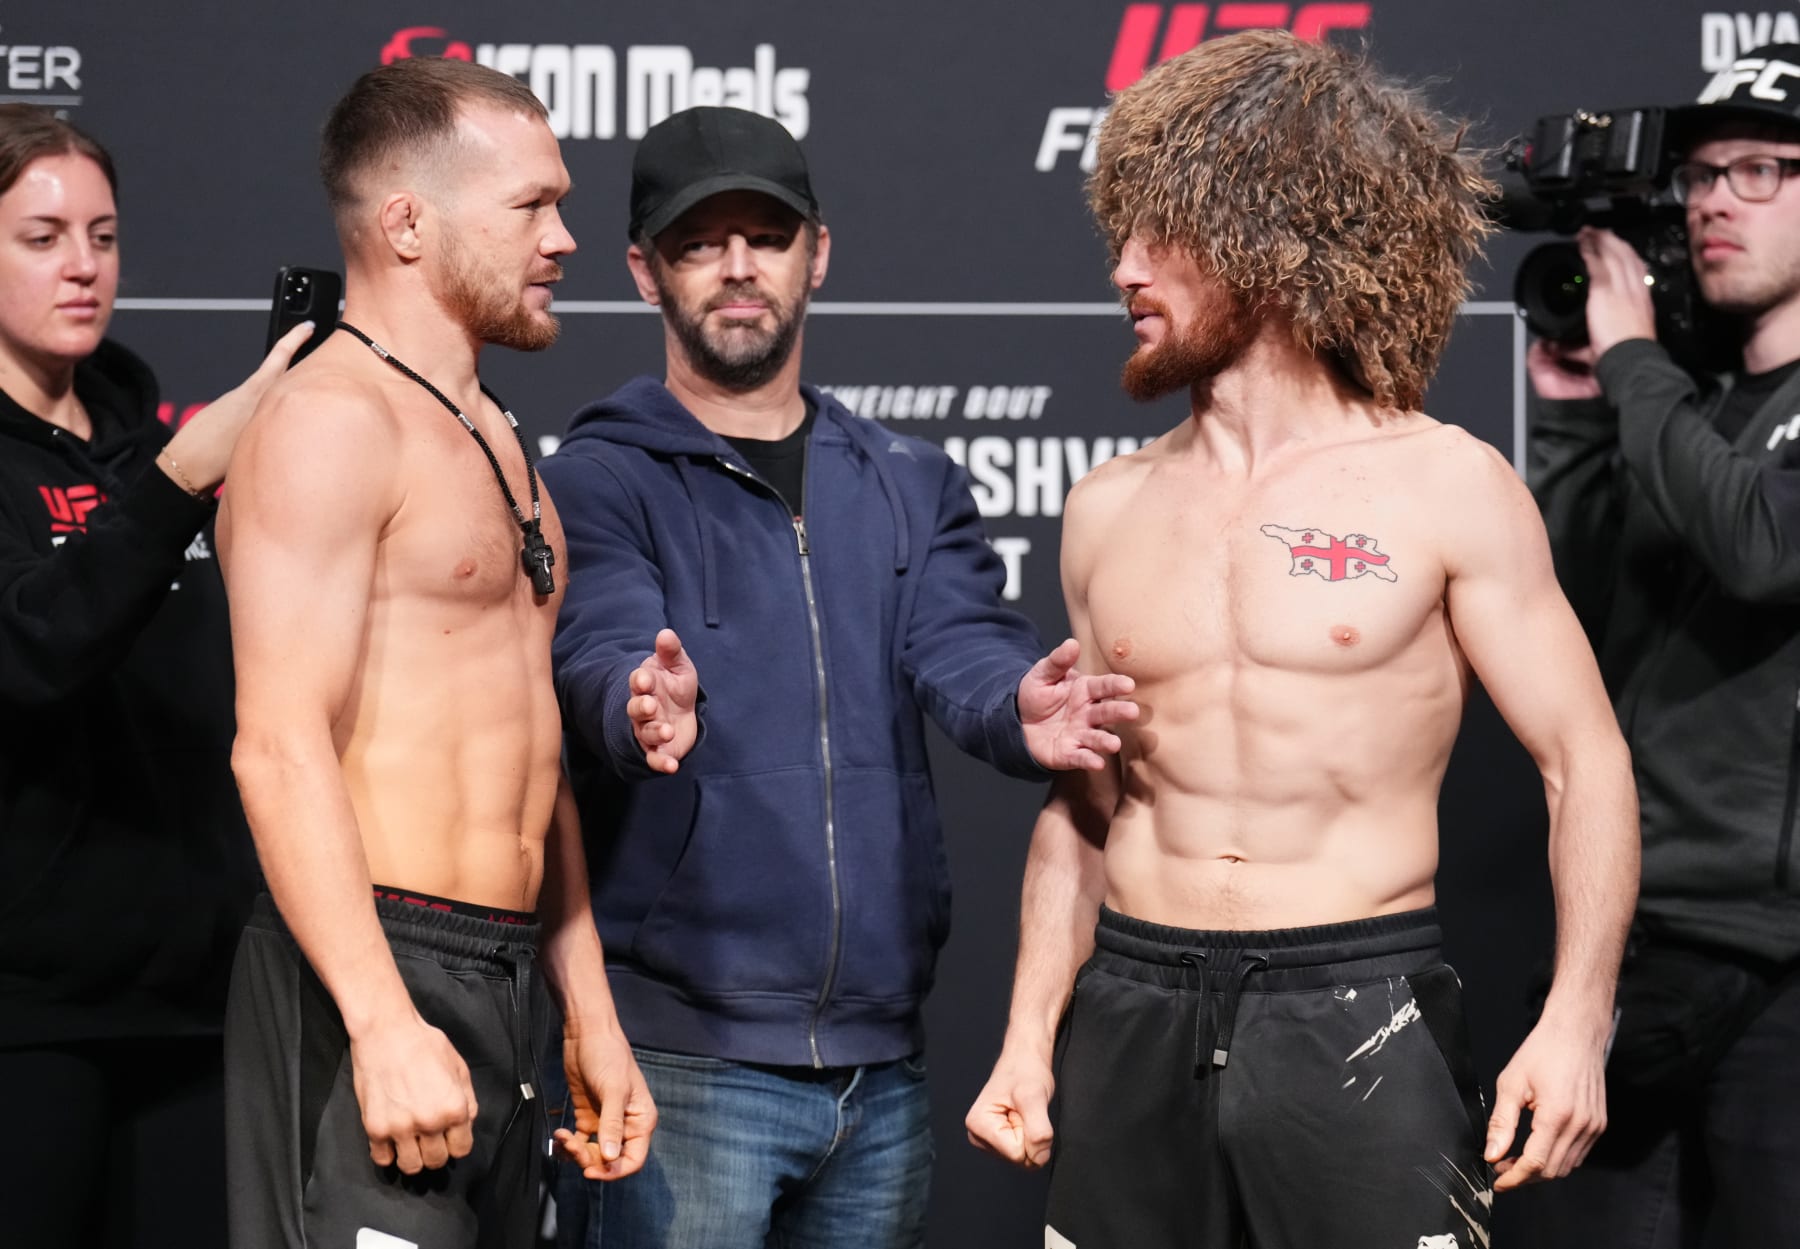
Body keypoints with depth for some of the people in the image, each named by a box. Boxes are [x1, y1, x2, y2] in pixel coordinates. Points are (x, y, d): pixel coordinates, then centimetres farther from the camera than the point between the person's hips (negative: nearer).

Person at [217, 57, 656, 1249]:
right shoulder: (331, 418, -10)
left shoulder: (492, 440, 20)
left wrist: (590, 1013, 20)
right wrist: (385, 1024, -25)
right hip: (372, 975, -9)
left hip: (502, 985, 9)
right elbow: (280, 747, -18)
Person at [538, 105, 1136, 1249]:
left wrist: (1019, 710, -27)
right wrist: (646, 712, -41)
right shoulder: (602, 482, 0)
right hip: (683, 1056, -4)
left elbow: (960, 645, -3)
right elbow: (604, 655, -17)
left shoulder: (911, 486, 13)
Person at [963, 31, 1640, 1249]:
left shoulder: (1445, 488, -3)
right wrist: (1029, 1038, 7)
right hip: (1136, 1011, 4)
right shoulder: (1110, 510, 10)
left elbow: (1585, 761, -4)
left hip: (1362, 1011, -4)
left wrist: (1575, 1021, -15)